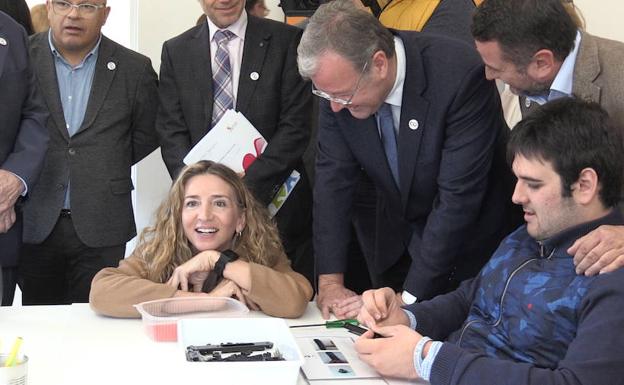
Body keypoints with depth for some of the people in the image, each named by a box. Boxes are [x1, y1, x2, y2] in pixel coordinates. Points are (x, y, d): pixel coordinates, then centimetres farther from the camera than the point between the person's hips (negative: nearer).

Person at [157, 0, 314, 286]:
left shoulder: (286, 40, 1)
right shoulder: (176, 51, 10)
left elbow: (296, 126, -5)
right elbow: (172, 132, 5)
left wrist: (248, 185, -16)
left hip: (275, 201, -1)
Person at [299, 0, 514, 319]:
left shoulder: (460, 75, -32)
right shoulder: (341, 82, -16)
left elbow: (459, 197, -31)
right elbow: (333, 177, -9)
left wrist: (410, 297, -30)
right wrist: (330, 281, -16)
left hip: (471, 249, -4)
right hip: (399, 247, 5)